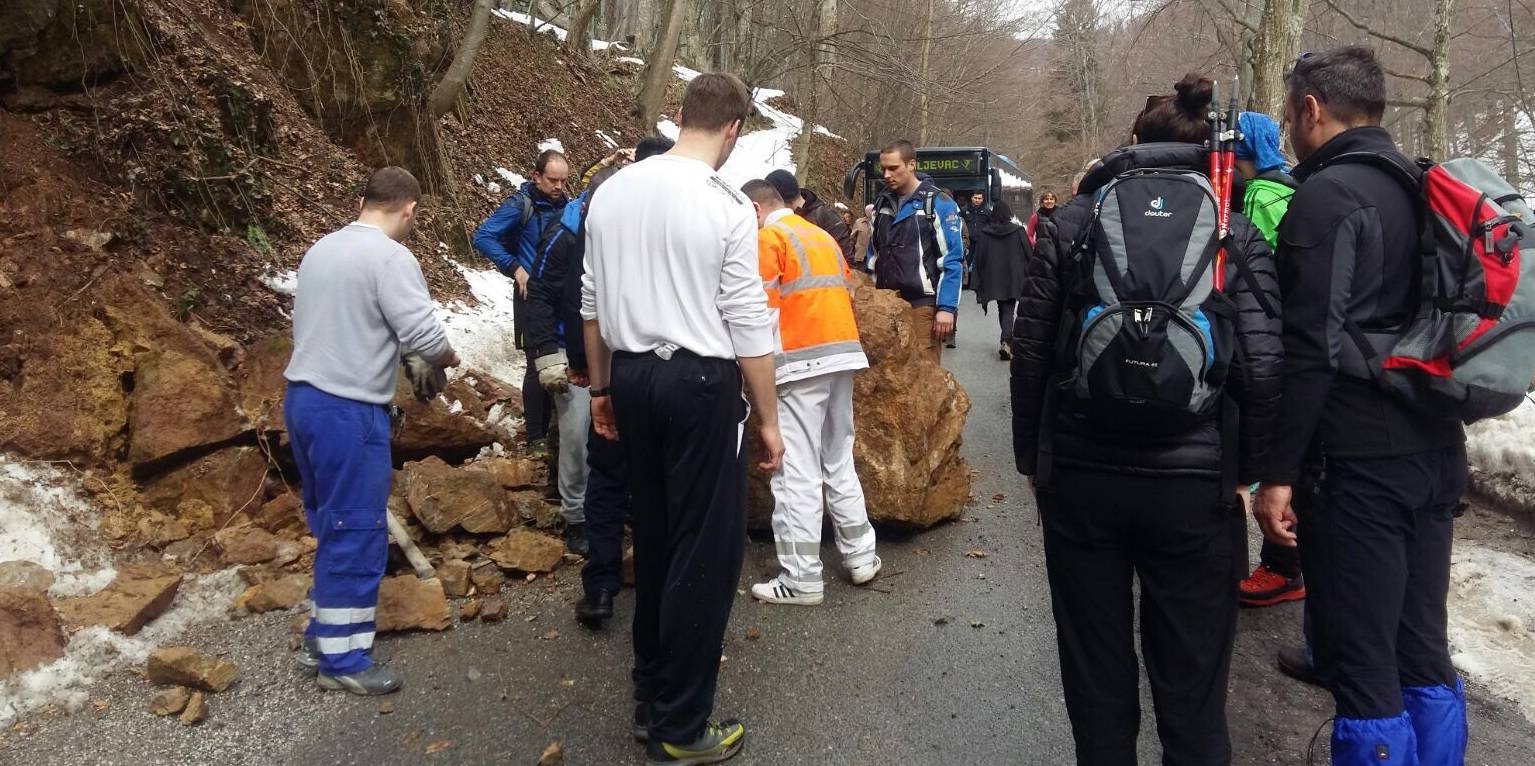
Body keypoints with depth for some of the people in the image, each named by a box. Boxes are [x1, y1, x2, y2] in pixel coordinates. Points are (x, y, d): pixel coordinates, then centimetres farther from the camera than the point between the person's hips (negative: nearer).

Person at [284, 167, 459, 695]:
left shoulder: (321, 249, 13)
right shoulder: (390, 257, -14)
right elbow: (427, 338, -20)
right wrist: (447, 359, 2)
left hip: (303, 397, 9)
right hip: (348, 412, -9)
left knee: (331, 525, 20)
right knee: (358, 532, 0)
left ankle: (324, 630, 31)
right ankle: (341, 659, 9)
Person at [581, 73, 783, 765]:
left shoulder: (612, 190, 5)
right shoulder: (726, 205, -11)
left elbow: (592, 302, 11)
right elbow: (749, 324, -11)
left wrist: (602, 387, 22)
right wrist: (767, 418, -3)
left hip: (632, 376, 6)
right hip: (700, 381, -6)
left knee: (653, 532, 19)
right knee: (706, 546, 4)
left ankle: (653, 684, 34)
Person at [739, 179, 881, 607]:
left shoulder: (768, 237, -3)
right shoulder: (822, 236, 21)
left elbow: (764, 309, -11)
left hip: (801, 360, -8)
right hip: (843, 353, 8)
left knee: (796, 472, -5)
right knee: (839, 461, 17)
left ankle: (801, 578, -2)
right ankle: (860, 555, 23)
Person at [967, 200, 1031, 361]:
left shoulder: (983, 233, -4)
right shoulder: (1018, 231, -5)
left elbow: (979, 259, -2)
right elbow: (1029, 255, -3)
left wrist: (977, 286, 1)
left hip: (994, 279, 2)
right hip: (1014, 279, -2)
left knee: (1002, 310, 18)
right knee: (1008, 311, -3)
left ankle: (1007, 342, 29)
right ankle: (1006, 342, -21)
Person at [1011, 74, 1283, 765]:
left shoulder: (1073, 222, 2)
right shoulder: (1236, 231, 2)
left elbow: (1030, 353, 0)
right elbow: (1263, 367, -7)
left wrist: (1031, 459, 10)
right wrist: (1245, 468, 6)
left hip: (1080, 476, 1)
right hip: (1195, 482, 0)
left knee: (1096, 677, 16)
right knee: (1191, 683, 14)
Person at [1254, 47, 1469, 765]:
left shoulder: (1327, 195, -12)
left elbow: (1314, 348, -19)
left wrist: (1278, 472, -16)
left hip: (1358, 463, -9)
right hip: (1434, 451, 9)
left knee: (1361, 666, -1)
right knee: (1423, 652, 17)